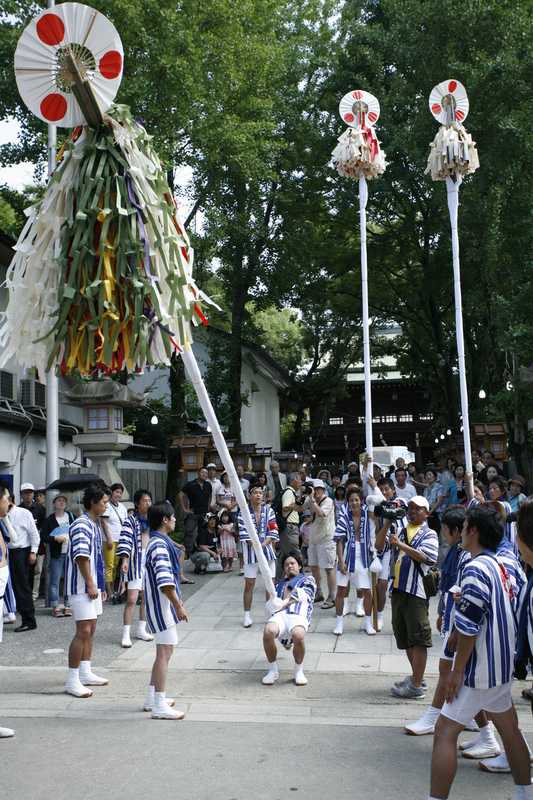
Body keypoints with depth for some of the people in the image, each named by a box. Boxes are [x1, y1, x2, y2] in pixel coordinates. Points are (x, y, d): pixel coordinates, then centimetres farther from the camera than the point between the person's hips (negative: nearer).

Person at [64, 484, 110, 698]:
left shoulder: (93, 525, 15)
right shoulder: (81, 525, -17)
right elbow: (81, 557, -23)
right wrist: (90, 585, -21)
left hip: (91, 585, 10)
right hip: (81, 586, -10)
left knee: (90, 630, 15)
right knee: (83, 632, -10)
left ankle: (85, 673, 24)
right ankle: (72, 680, -4)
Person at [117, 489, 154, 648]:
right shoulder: (130, 521, -7)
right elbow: (125, 541, -15)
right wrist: (125, 560, -26)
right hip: (136, 561, -6)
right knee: (131, 599, -10)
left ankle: (141, 629, 26)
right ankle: (126, 634, -3)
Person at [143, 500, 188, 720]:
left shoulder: (160, 542, 13)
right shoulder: (159, 545, -20)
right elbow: (165, 582, -25)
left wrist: (177, 601, 24)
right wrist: (178, 606, -21)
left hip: (163, 604, 11)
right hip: (161, 604, -11)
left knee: (164, 651, 17)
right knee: (165, 651, -7)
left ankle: (152, 698, 26)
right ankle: (159, 706, -3)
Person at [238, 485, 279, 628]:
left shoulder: (269, 511, 4)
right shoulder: (243, 512, -2)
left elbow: (273, 531, -1)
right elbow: (243, 532, -9)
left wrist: (263, 545, -13)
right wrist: (255, 545, -17)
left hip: (267, 549, 2)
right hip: (251, 551, -2)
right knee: (249, 584, 2)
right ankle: (247, 615, 10)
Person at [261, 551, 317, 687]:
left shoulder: (308, 579, 28)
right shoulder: (280, 584, 40)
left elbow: (301, 594, 7)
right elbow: (272, 603, 29)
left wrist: (285, 602, -8)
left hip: (299, 615, -3)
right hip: (280, 614, 3)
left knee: (298, 635, -39)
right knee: (268, 631, -34)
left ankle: (299, 671, -11)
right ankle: (273, 670, -11)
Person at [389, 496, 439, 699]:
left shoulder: (429, 534, 0)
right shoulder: (401, 531, 19)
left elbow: (424, 557, -16)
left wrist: (401, 545, -22)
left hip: (416, 591, -7)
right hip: (398, 590, 7)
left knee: (418, 638, -4)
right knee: (404, 636, 14)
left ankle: (416, 686, -1)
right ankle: (416, 676, 27)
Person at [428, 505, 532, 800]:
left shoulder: (476, 568, -20)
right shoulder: (501, 566, 8)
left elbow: (468, 627, -21)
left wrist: (458, 671, -15)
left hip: (480, 668, -10)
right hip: (502, 665, 10)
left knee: (445, 731, -6)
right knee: (509, 728, 20)